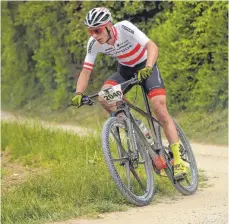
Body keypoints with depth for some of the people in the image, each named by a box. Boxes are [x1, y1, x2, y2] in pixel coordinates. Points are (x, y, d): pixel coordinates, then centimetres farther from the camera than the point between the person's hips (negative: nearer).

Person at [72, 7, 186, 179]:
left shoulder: (124, 28, -31)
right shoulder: (94, 43, -18)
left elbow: (152, 46, -39)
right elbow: (86, 72, -16)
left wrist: (148, 68, -57)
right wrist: (78, 94, -34)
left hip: (146, 67, -4)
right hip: (125, 70, 4)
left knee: (160, 110, -20)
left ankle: (178, 160, -14)